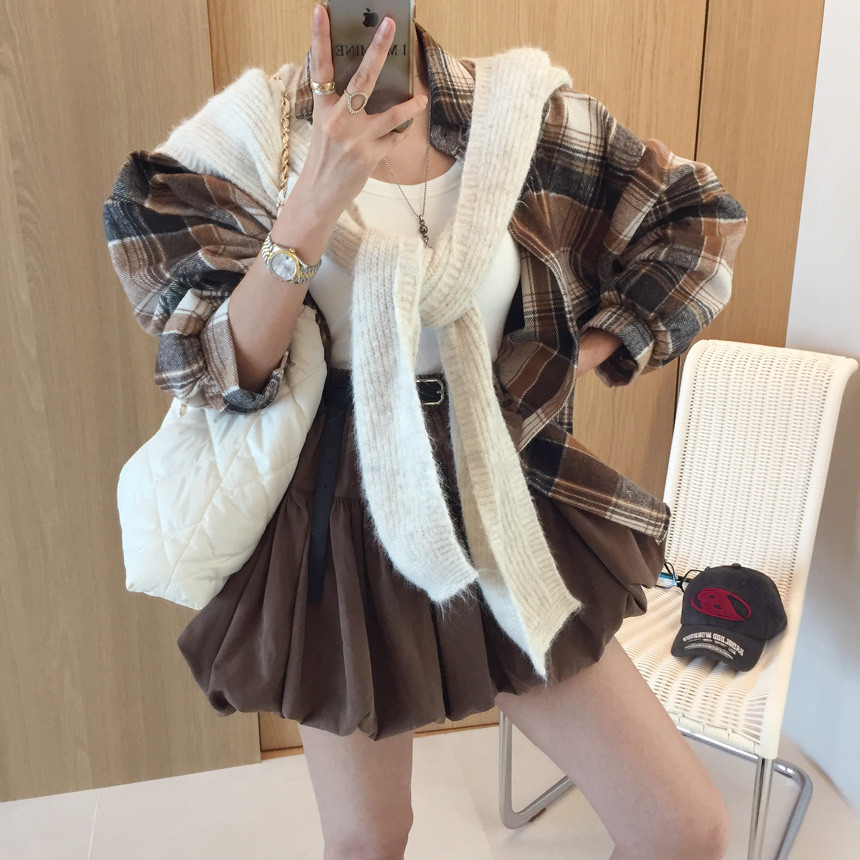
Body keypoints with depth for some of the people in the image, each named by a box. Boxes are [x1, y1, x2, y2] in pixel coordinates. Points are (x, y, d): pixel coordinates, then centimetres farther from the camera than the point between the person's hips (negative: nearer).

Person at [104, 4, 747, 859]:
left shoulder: (520, 108, -3)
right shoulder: (251, 138, -6)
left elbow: (699, 220, 6)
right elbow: (218, 375, -13)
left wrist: (569, 362, -2)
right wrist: (314, 202, -27)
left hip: (504, 513, 2)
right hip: (346, 531, -1)